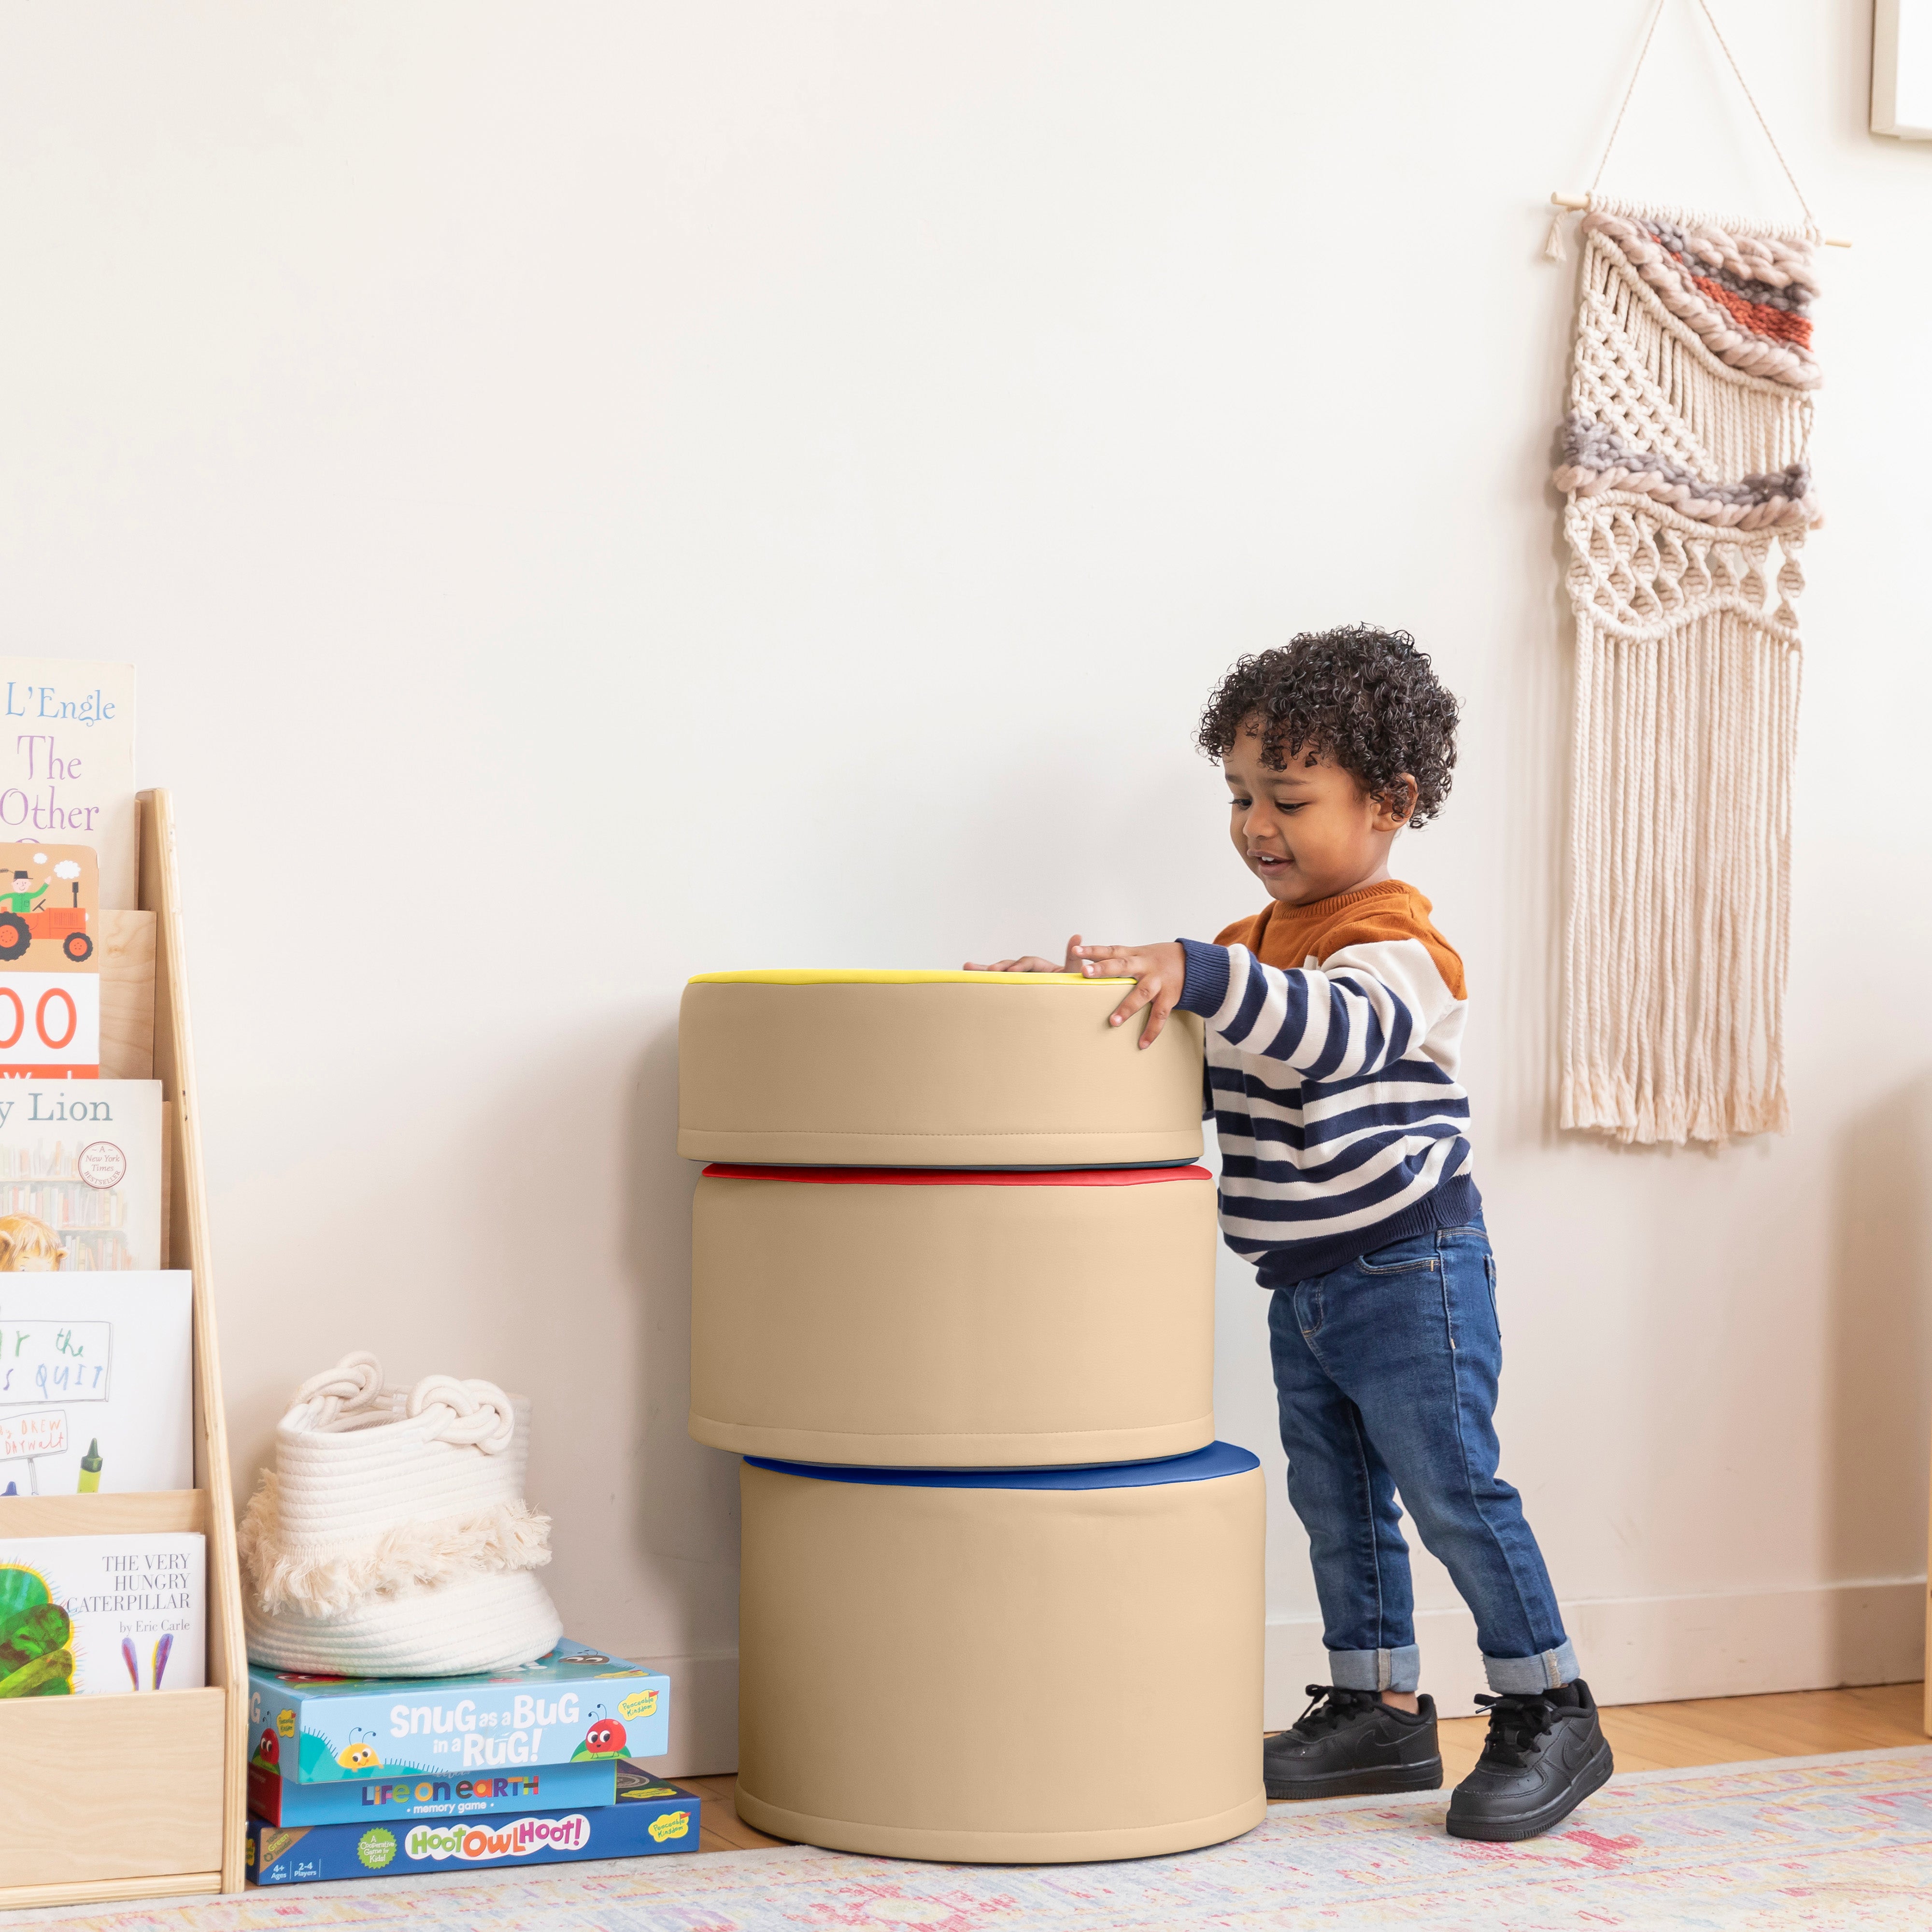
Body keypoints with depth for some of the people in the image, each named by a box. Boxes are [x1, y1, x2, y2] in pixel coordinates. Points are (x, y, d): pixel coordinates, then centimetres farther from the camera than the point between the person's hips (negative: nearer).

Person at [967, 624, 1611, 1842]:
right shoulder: (1256, 950, 13)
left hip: (1410, 1272, -9)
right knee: (1337, 1503, 13)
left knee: (1455, 1492, -5)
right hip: (1303, 1285, 9)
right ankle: (1380, 1711, 24)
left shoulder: (1397, 945, -15)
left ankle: (1553, 1717, 5)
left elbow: (1336, 1027, -35)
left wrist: (1199, 975, -46)